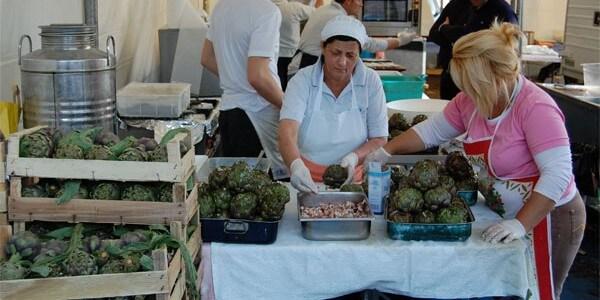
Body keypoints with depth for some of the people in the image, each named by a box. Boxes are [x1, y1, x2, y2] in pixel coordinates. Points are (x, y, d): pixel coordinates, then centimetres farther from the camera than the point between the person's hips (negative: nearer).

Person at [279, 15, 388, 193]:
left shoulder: (371, 81, 0)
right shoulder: (303, 80, -4)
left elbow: (379, 139, 2)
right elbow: (287, 132, -19)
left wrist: (355, 157, -19)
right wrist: (295, 165, -39)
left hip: (353, 179, 0)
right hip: (307, 179, 0)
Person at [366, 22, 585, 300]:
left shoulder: (535, 108, -25)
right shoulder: (474, 99, -4)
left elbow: (558, 175, -29)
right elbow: (432, 130, 8)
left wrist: (521, 224, -35)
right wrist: (386, 151, -2)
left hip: (546, 218, -6)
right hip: (505, 216, 7)